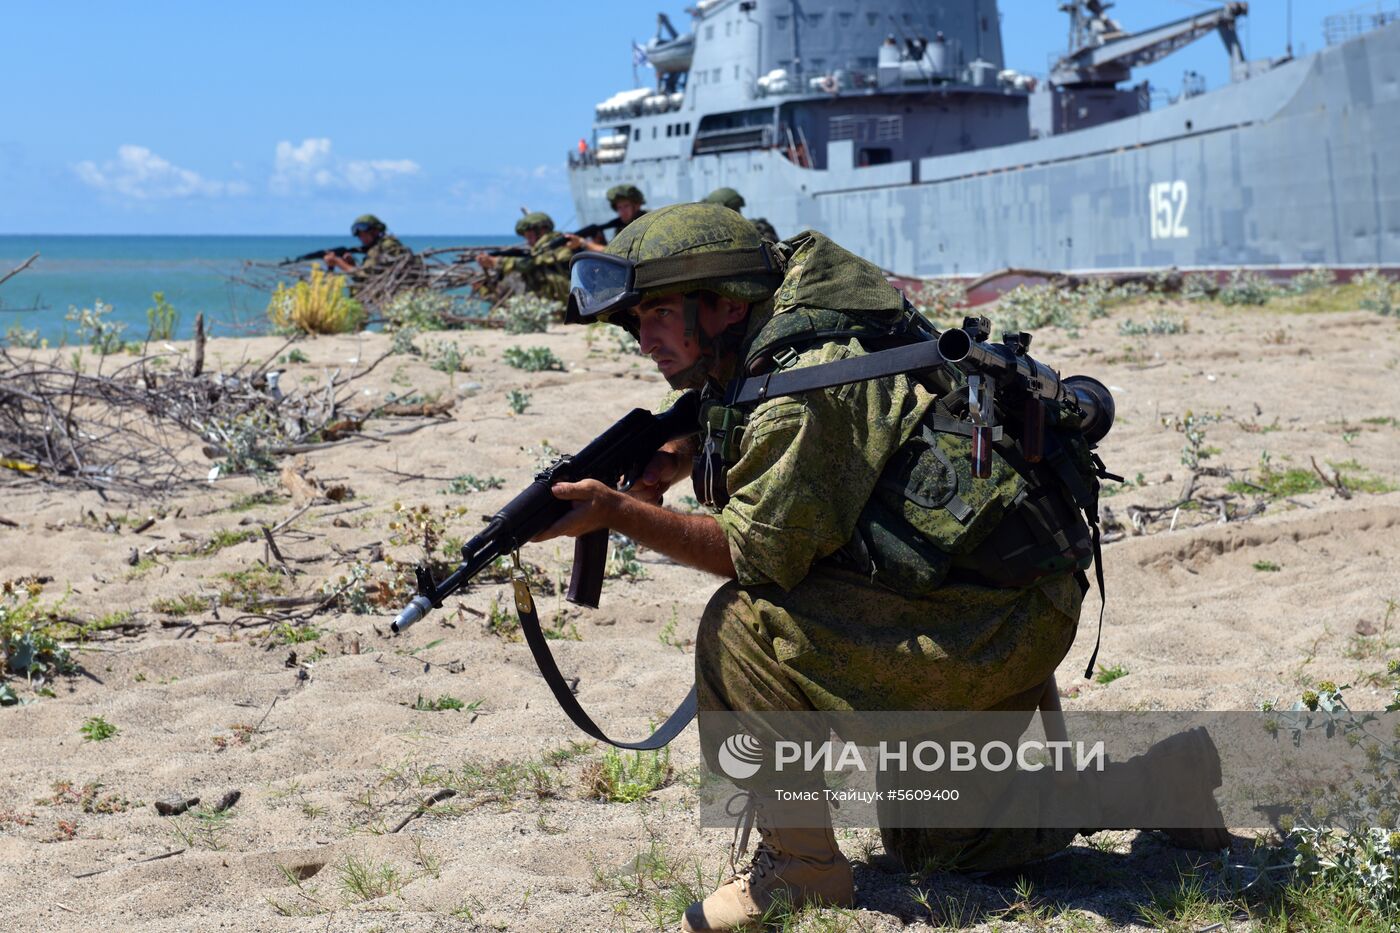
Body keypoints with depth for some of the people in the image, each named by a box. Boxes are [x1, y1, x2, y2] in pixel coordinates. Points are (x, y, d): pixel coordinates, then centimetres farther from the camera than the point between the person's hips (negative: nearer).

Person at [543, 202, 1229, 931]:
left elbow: (759, 553, -22)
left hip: (992, 620, -11)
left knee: (743, 626, -21)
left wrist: (617, 512, -22)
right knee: (927, 837, 22)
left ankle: (799, 870, -10)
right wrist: (678, 454, 5)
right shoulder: (774, 347, 8)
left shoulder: (807, 384, -22)